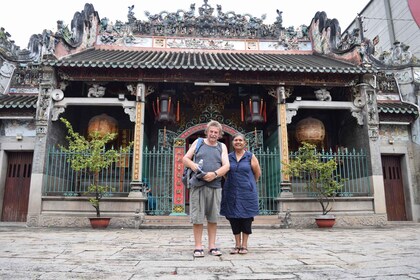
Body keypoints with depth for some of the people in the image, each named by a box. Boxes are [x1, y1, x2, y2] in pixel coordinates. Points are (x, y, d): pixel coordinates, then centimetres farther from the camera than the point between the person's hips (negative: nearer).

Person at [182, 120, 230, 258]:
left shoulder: (222, 146, 14)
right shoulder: (198, 142, 12)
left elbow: (226, 166, 3)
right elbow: (185, 158, 9)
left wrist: (215, 174, -15)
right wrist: (191, 164, -13)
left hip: (215, 186, 2)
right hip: (198, 185, -1)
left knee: (213, 217, 6)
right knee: (197, 217, -1)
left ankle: (212, 246, 16)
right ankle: (198, 246, 8)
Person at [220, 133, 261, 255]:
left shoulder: (250, 156, 0)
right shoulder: (228, 157, 6)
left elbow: (258, 173, 6)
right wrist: (233, 182, 9)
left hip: (247, 192, -2)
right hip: (232, 192, 2)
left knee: (246, 217, 2)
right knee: (233, 218, 5)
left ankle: (244, 245, 14)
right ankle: (237, 245, 17)